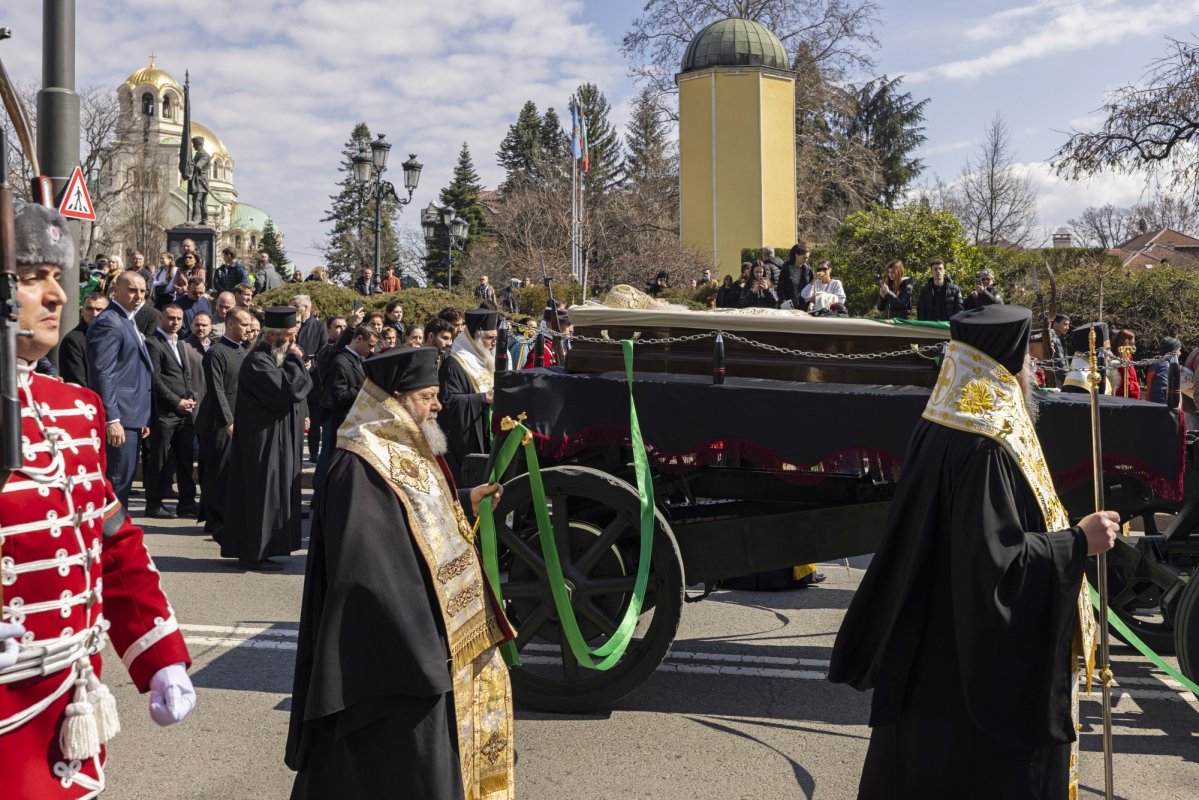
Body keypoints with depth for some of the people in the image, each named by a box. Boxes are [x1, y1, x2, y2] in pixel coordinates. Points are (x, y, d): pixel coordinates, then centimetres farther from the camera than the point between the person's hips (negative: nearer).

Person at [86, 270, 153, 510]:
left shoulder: (127, 321, 18)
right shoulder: (108, 322, -12)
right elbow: (103, 374, -20)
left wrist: (141, 419, 20)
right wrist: (112, 419, -24)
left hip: (131, 417, 10)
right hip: (118, 418, -10)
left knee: (123, 480, 13)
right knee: (117, 481, -7)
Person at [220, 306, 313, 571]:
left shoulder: (277, 358, 14)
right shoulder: (258, 361, -18)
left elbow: (304, 385, 14)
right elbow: (289, 390, -26)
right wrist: (295, 360, -14)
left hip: (279, 441, 10)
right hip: (263, 442, -10)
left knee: (271, 493, 14)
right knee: (262, 494, -4)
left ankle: (253, 550, 22)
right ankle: (254, 553, 5)